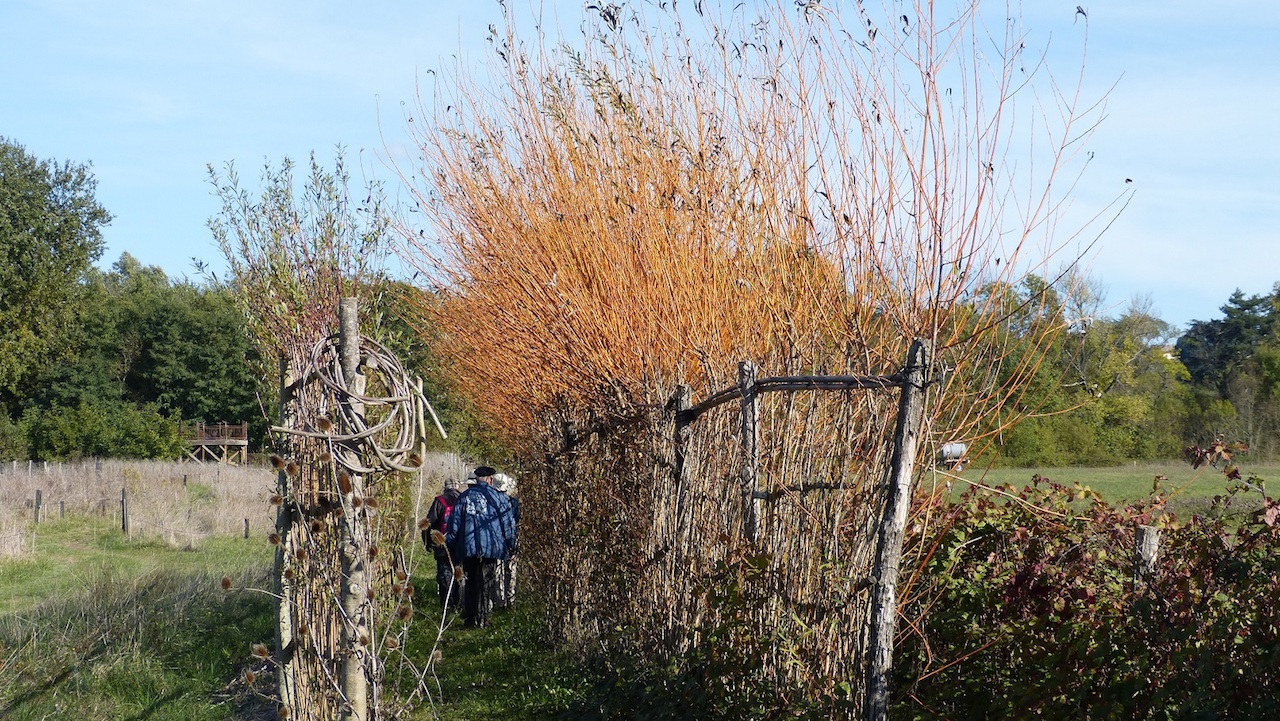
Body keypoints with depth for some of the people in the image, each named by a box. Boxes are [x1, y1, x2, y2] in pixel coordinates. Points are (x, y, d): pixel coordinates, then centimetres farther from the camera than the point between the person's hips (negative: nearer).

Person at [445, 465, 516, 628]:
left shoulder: (464, 497, 7)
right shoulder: (498, 497, -1)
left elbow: (454, 523, 9)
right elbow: (509, 524, 1)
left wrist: (450, 545, 16)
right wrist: (510, 546, 10)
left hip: (467, 547, 3)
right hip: (490, 547, -2)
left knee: (469, 583, 13)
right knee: (485, 584, 2)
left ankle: (469, 618, 16)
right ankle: (481, 619, 0)